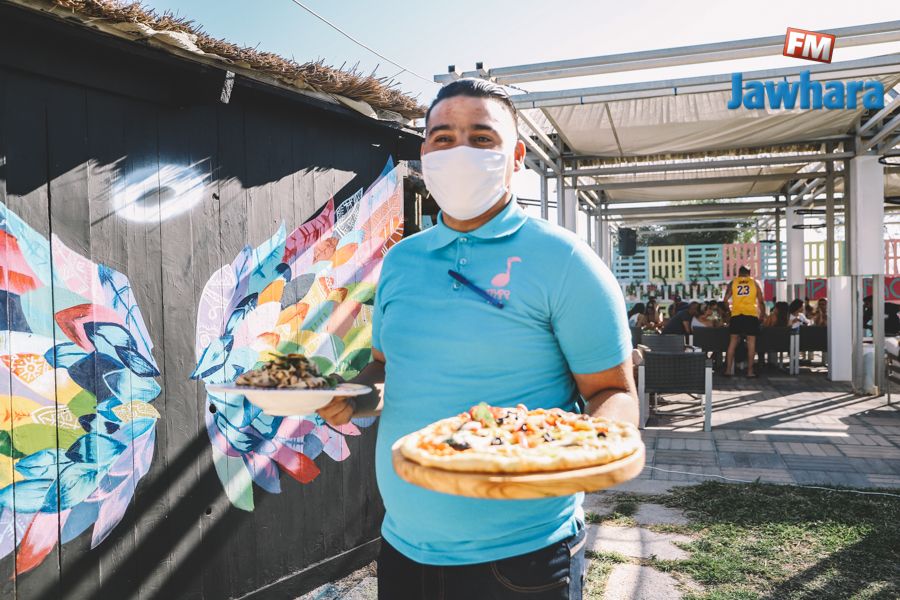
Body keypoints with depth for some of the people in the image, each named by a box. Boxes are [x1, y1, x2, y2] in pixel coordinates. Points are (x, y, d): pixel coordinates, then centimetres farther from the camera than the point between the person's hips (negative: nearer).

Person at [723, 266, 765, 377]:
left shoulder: (733, 282, 11)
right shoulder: (755, 283, 9)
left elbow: (725, 300, 7)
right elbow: (761, 302, 8)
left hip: (736, 315, 1)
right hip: (751, 315, -1)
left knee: (733, 342, 6)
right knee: (751, 342, 3)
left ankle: (728, 370, 3)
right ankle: (750, 371, 1)